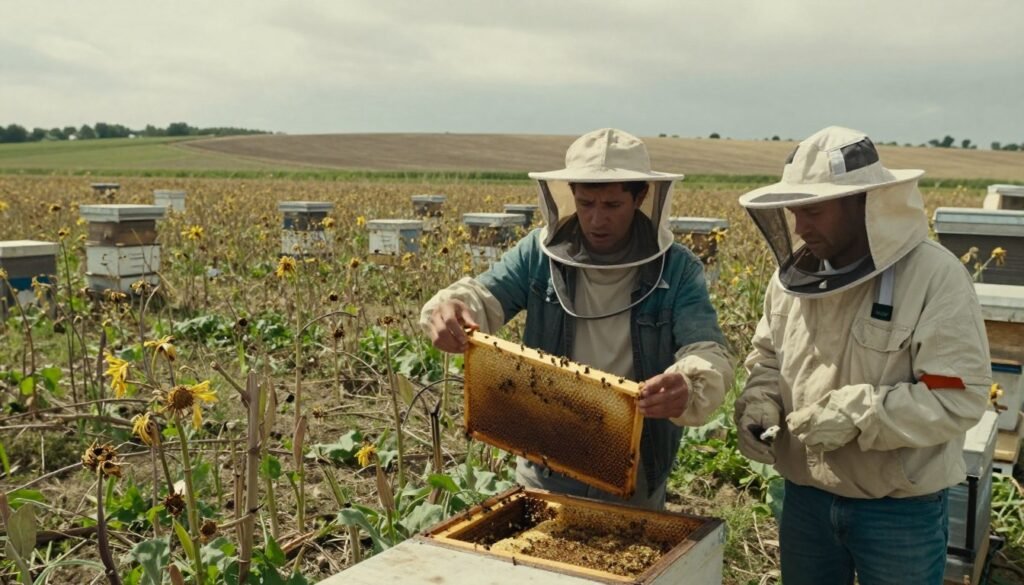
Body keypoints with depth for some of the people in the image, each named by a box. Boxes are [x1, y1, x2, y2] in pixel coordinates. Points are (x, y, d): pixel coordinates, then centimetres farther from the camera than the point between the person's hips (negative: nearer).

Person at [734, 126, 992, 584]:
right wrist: (758, 403, -7)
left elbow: (960, 397, -20)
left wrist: (856, 414, -27)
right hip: (805, 498, 5)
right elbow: (768, 358, 13)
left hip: (902, 511, -4)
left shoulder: (935, 276, -17)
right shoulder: (794, 273, 0)